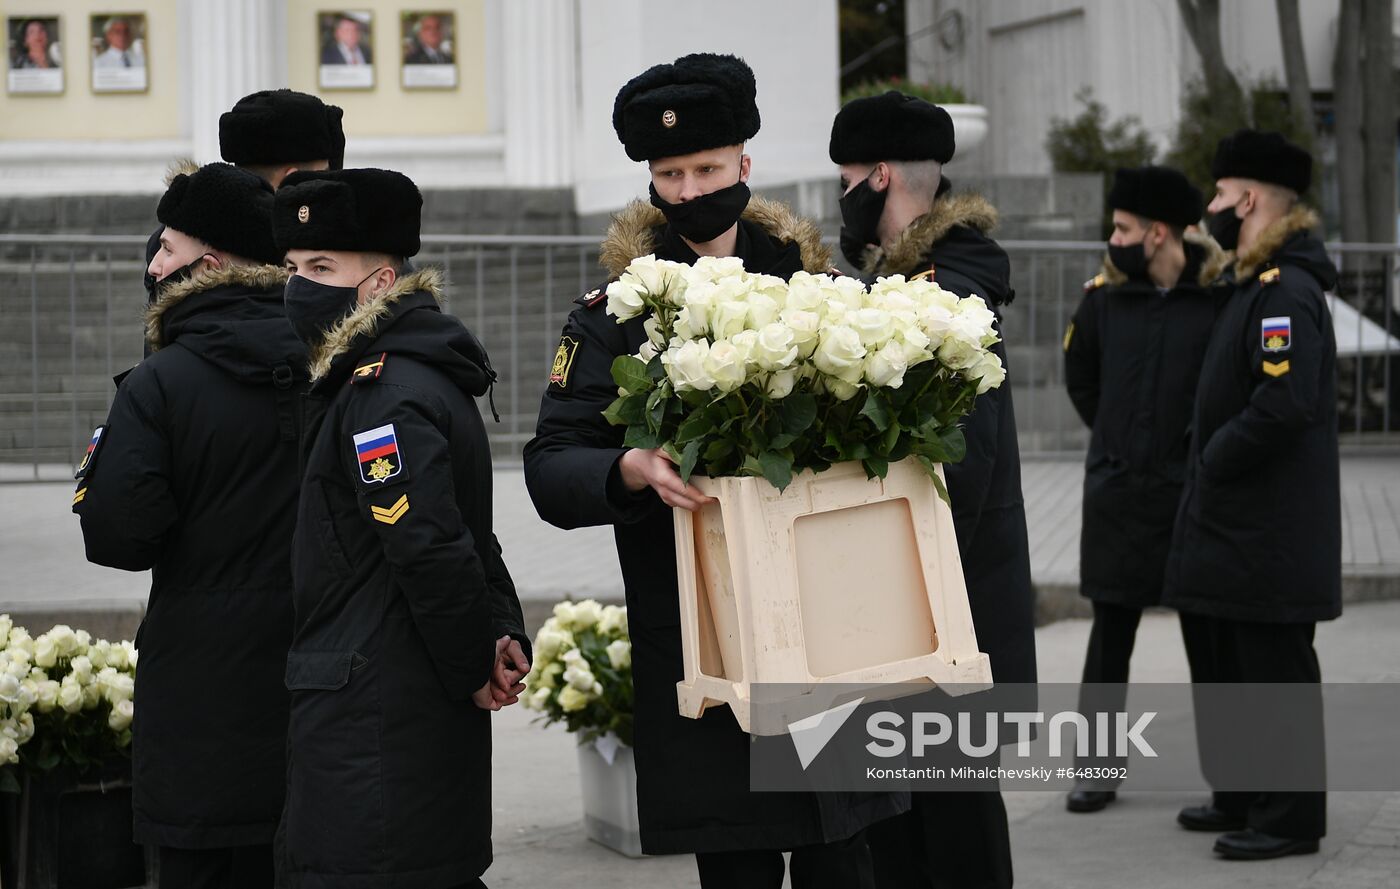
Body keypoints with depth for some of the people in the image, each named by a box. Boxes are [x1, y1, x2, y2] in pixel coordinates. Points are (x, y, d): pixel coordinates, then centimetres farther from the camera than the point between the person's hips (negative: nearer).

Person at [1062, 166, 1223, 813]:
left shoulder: (1220, 296, -10)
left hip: (1194, 489, -3)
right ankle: (1098, 767, 13)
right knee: (1111, 632, 6)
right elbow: (1078, 370, 21)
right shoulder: (1106, 295, 3)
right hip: (1117, 490, 3)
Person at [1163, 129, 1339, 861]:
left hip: (1269, 536, -10)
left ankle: (1290, 820, 4)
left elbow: (1286, 404, -28)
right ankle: (1241, 799, 28)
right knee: (1222, 662, 17)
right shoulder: (1251, 286, 14)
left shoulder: (1286, 293, -17)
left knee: (1275, 671, -3)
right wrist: (1204, 453, 11)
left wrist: (1214, 460, -17)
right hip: (1228, 526, 10)